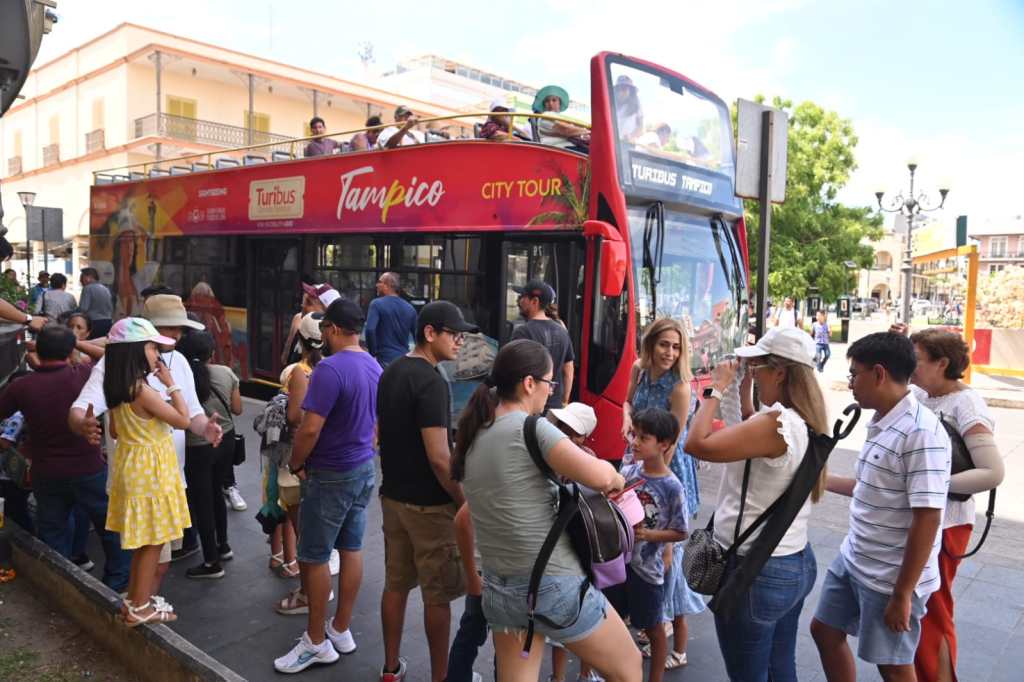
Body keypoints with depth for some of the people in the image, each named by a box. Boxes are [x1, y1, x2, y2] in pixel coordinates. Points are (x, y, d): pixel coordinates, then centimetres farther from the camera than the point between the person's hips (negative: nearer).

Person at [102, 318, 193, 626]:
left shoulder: (117, 388, 4)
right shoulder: (143, 390, -23)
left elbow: (115, 429, 15)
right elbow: (183, 420, -19)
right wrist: (171, 384, -13)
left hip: (132, 466, 9)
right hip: (149, 470, -9)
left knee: (143, 541, 20)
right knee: (152, 542, 4)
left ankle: (134, 598, 31)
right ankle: (140, 608, 14)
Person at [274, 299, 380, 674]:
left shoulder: (330, 368, -23)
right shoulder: (375, 366, 4)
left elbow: (310, 428, -25)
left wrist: (295, 464, -9)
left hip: (330, 475, -8)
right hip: (365, 468, 8)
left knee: (314, 557, 5)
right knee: (351, 548, 15)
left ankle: (317, 642, 17)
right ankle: (342, 630, 27)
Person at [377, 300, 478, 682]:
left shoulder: (391, 373, 7)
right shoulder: (431, 382, -21)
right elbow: (438, 457, -24)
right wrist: (466, 504, -14)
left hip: (393, 495, 9)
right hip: (429, 504, -9)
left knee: (395, 584, 17)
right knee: (438, 596, 5)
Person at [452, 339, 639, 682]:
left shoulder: (473, 437, 6)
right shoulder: (530, 428, -17)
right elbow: (599, 477, -25)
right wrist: (615, 477, -4)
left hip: (499, 590, 7)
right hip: (554, 585, -7)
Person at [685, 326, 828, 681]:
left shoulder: (777, 423, -25)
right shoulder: (804, 422, 3)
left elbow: (697, 444, -28)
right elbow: (755, 444, 20)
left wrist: (717, 388, -16)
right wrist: (743, 394, 12)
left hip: (755, 570, -9)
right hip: (796, 563, 9)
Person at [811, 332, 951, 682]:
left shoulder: (920, 432, -23)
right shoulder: (880, 423, 4)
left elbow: (927, 518, -24)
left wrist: (902, 594, -21)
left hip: (891, 576, -8)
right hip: (852, 559, 9)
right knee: (824, 631, 20)